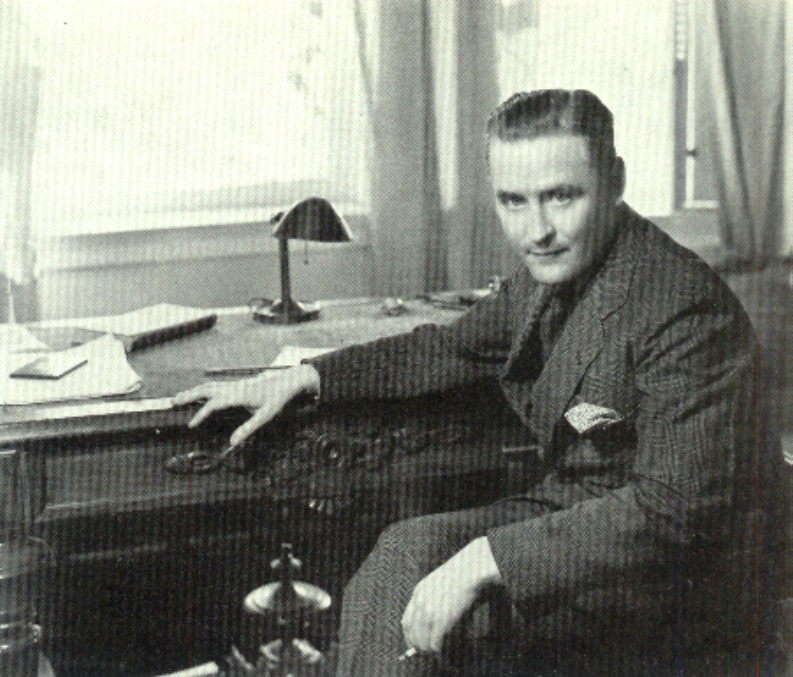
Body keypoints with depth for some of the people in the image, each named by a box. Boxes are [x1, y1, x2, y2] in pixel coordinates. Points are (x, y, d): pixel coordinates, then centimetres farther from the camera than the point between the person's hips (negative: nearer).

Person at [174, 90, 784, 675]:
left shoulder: (683, 308, -25)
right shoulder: (553, 272, 2)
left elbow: (675, 507, -31)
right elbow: (453, 349, 19)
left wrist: (485, 559, -35)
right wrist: (305, 378, 11)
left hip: (683, 582, -8)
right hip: (576, 517, 8)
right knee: (407, 551, -10)